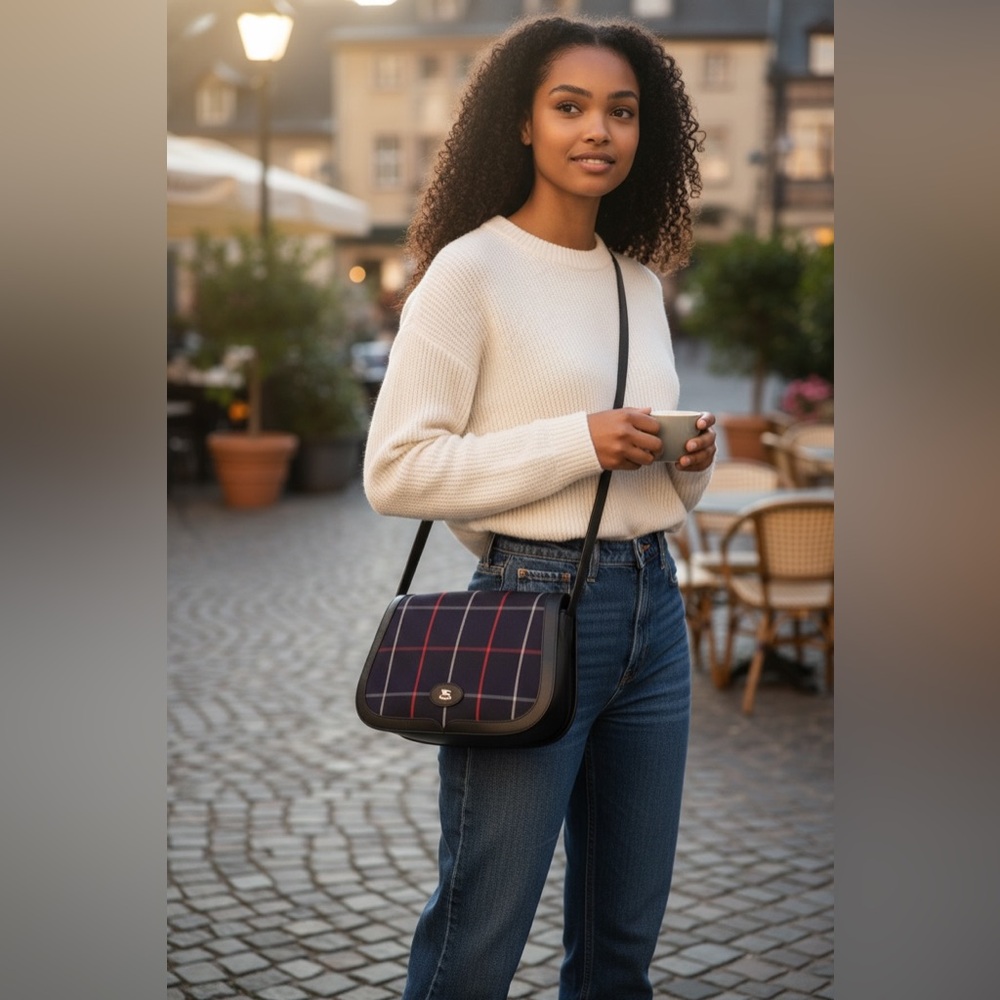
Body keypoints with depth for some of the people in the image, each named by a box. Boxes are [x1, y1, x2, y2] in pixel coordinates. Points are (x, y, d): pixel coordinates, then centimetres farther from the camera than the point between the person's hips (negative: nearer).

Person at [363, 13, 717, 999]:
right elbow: (394, 471, -14)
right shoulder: (471, 268, -8)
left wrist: (691, 462, 0)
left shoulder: (640, 282, 13)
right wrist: (579, 443, -17)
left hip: (652, 610, 7)